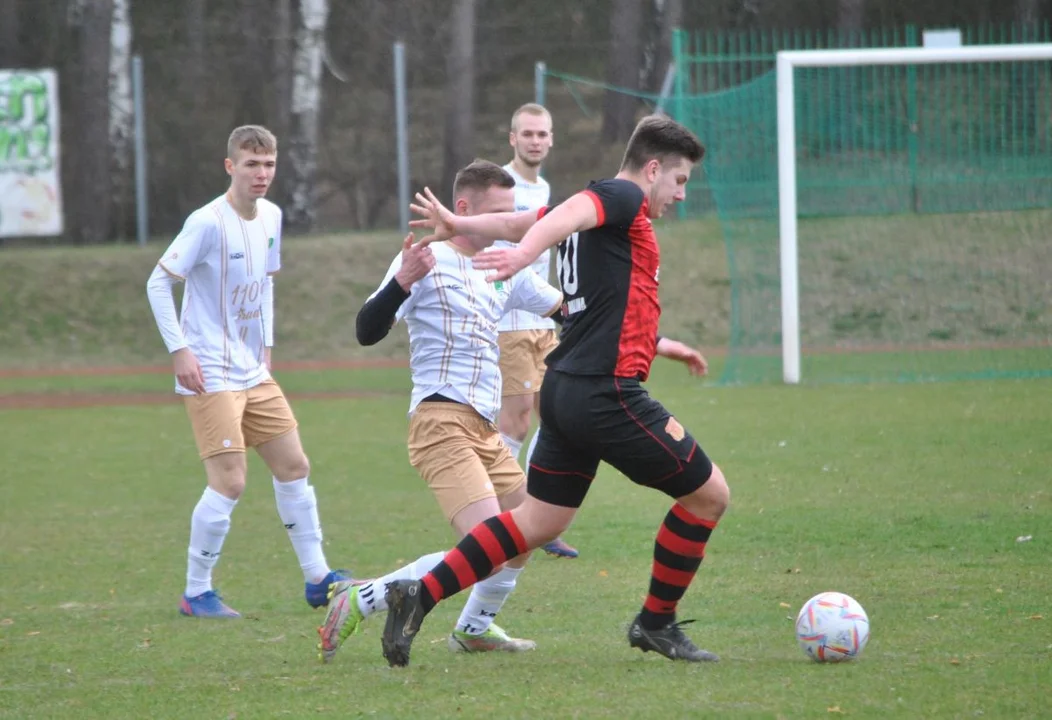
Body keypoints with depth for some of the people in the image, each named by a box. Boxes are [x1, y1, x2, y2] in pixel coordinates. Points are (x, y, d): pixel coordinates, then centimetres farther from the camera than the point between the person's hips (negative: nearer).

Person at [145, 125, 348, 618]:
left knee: (294, 466, 9)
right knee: (229, 482, -12)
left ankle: (317, 578, 18)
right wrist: (180, 350, -18)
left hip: (253, 373, 8)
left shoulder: (271, 218, 7)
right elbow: (157, 284, -14)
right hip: (210, 374, -8)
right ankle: (196, 593, 0)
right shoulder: (208, 223, -16)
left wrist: (265, 346, 16)